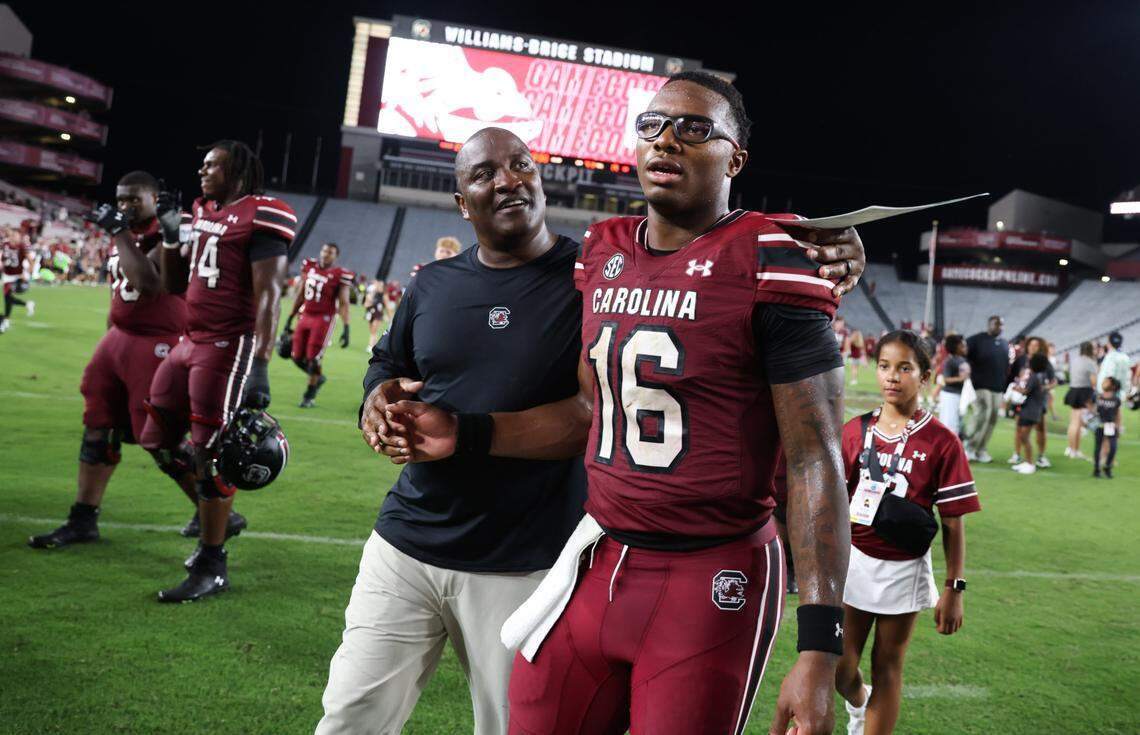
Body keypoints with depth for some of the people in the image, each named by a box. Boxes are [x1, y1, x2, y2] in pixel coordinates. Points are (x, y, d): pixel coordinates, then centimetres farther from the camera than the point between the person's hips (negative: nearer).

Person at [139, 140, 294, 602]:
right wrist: (169, 235, 10)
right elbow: (175, 286, 22)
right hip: (190, 343, 9)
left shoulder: (259, 218, -10)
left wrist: (259, 364, -24)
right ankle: (214, 515, 28)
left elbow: (268, 295, -17)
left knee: (211, 455, -4)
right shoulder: (202, 214, 16)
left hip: (230, 347, -9)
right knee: (158, 441, 13)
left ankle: (212, 568, 8)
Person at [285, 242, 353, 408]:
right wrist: (290, 317, 17)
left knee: (313, 358, -5)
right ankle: (318, 377, 34)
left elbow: (343, 304, -10)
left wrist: (346, 328, -17)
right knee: (298, 357, 8)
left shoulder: (340, 275, -10)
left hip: (323, 319, -6)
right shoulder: (309, 267, 6)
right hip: (306, 317, 6)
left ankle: (309, 395, 11)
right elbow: (300, 295, 14)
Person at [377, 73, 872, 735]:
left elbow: (813, 463, -13)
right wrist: (467, 435, 8)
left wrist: (819, 649, -17)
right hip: (600, 560, 6)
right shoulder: (604, 254, 8)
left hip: (713, 586, -6)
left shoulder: (769, 264, -12)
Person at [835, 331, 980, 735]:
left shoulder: (941, 442, -10)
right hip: (853, 561, 3)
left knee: (887, 666, 10)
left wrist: (954, 588, -8)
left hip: (904, 569, -3)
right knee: (840, 669, 10)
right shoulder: (856, 430, 0)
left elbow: (954, 522, -7)